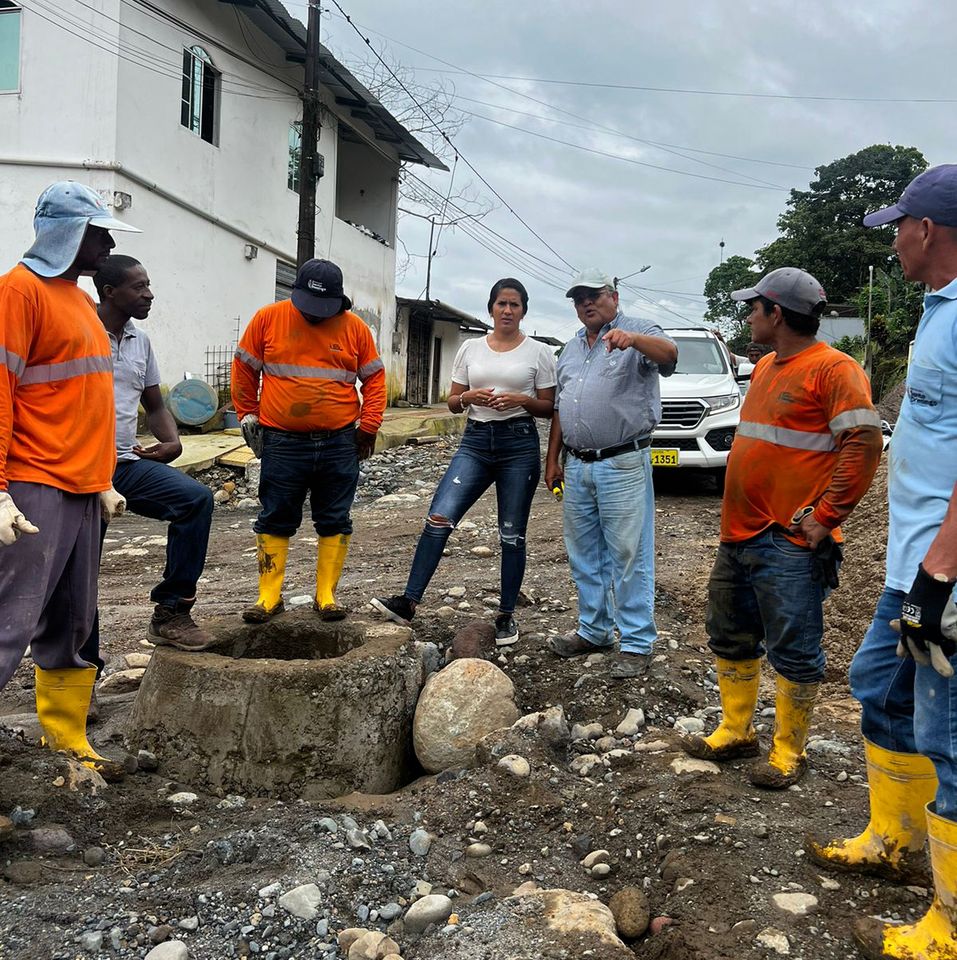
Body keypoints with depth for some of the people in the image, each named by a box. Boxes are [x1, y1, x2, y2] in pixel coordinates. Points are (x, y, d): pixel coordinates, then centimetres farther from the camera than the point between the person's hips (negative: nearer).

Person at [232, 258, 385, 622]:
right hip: (282, 442, -1)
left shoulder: (355, 328, 1)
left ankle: (326, 595, 18)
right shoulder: (268, 318, -2)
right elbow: (244, 367, 8)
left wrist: (369, 426, -1)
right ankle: (269, 596, 15)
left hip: (340, 443, 1)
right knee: (275, 520, 5)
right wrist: (248, 414, 6)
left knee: (335, 521, 7)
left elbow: (374, 377, 8)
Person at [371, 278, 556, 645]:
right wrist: (469, 397, -9)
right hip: (475, 440, 2)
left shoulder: (538, 352, 3)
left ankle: (506, 615, 16)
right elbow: (453, 403, 13)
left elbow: (548, 407, 5)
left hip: (519, 443, -2)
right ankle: (409, 602, -7)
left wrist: (521, 400, -14)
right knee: (438, 519, -11)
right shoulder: (470, 348, 10)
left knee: (512, 536, 3)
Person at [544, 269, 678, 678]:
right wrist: (552, 459, 17)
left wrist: (632, 338, -46)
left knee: (629, 555, -3)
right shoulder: (571, 349, 17)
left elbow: (669, 354, -26)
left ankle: (636, 642, 5)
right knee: (585, 556, 15)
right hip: (576, 466, 7)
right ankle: (593, 630, 28)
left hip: (622, 464, -7)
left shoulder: (639, 334, -4)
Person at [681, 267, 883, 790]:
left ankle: (788, 751, 15)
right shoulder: (765, 367, 16)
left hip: (790, 544, -9)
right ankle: (735, 731, 31)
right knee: (730, 638, 17)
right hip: (739, 533, 10)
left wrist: (825, 517, -20)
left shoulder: (833, 368, -12)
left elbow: (864, 442, -18)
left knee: (794, 652, 1)